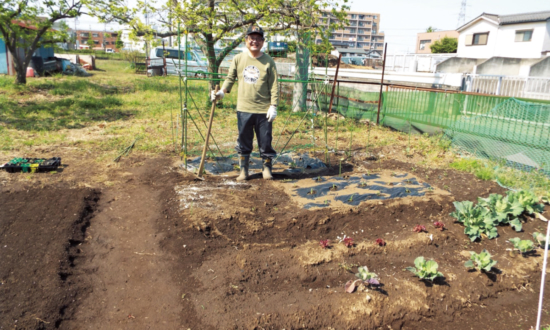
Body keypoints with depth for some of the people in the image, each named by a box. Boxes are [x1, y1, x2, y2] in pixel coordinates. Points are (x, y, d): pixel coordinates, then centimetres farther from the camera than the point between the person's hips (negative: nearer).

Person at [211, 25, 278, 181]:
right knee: (244, 141, 10)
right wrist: (222, 92, -4)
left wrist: (273, 106, -8)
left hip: (263, 109, -2)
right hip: (244, 109, 2)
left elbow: (274, 86, -2)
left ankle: (267, 168, 22)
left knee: (265, 141, 5)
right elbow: (230, 78, 12)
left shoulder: (268, 61, 0)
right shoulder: (238, 59, 5)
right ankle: (243, 169, 22)